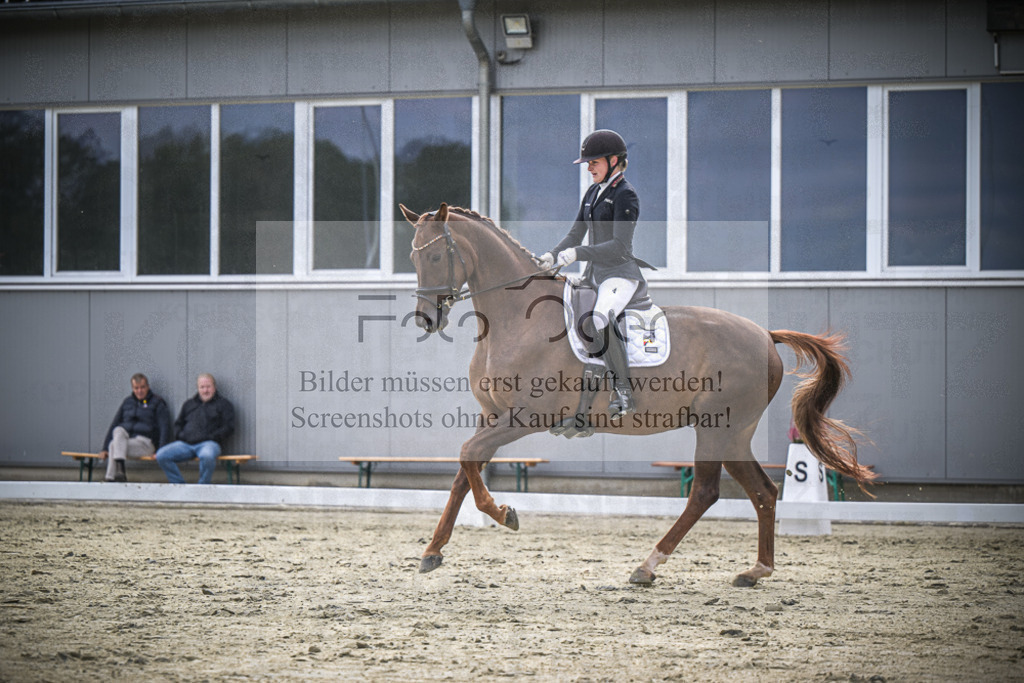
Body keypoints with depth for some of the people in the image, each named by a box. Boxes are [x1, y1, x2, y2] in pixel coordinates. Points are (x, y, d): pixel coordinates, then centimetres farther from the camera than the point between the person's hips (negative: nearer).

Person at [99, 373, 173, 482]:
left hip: (146, 442, -5)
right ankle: (119, 470, -40)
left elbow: (165, 428, -2)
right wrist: (104, 448, 14)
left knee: (114, 445, -28)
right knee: (118, 430, -30)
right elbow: (114, 425, 22)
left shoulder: (157, 403, 7)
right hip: (126, 439, 5)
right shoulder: (127, 402, 22)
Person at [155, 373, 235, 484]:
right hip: (185, 444, 5)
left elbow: (229, 427, 3)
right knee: (161, 456, -18)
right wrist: (180, 435, 8)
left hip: (208, 443, -5)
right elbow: (178, 423, 30)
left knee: (207, 456, -42)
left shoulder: (223, 404, 13)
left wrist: (212, 437, -9)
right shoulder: (189, 404, 27)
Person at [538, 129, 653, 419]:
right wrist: (552, 256, -3)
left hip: (620, 275, -10)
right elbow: (575, 235, 16)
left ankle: (623, 392, -25)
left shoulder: (625, 195, -10)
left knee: (597, 323, -33)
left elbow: (620, 246, -20)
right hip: (594, 275, 10)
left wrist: (578, 253, -28)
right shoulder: (592, 193, 16)